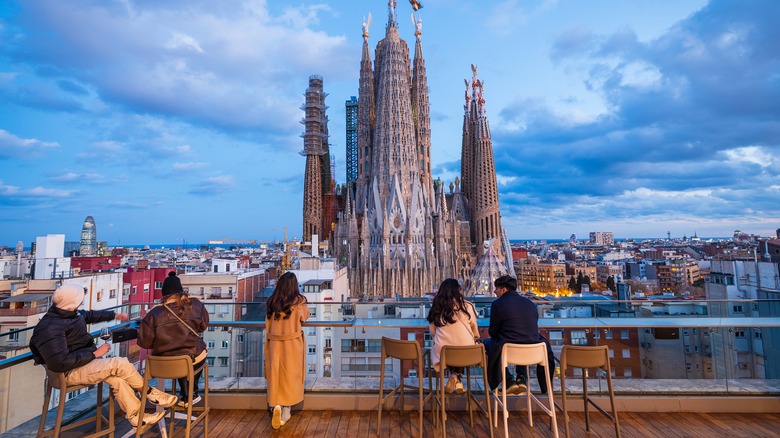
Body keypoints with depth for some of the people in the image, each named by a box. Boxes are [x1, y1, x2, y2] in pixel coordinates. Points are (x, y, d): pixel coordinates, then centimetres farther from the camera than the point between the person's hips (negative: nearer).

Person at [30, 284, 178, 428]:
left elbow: (89, 315, 26)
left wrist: (114, 315, 29)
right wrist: (94, 354, -23)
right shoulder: (50, 329, -26)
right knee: (120, 364, -20)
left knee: (116, 377, -10)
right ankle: (150, 392, -2)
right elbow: (60, 363, -30)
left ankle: (135, 416, -2)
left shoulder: (68, 313, 3)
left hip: (85, 359, 9)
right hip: (69, 372, -9)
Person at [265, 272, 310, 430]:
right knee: (290, 376, 11)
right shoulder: (298, 301, -13)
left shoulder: (271, 302, -4)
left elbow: (269, 324, 7)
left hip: (274, 344, 2)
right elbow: (305, 317, 6)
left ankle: (276, 405, 4)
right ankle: (285, 411, 17)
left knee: (276, 375, 17)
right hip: (292, 344, -2)